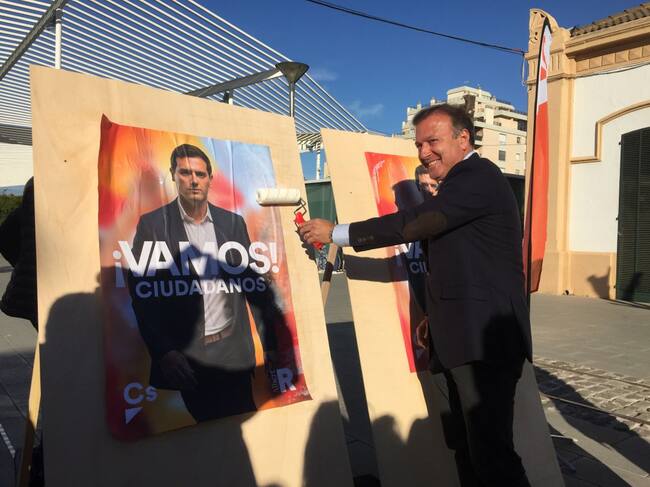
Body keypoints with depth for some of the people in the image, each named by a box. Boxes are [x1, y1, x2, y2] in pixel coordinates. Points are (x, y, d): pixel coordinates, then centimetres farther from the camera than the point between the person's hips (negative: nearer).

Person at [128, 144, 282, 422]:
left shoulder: (233, 222, 6)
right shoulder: (152, 224, -3)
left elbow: (253, 282, 8)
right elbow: (142, 293, -5)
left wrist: (270, 341, 5)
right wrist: (163, 352, -13)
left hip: (235, 352, 3)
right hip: (185, 356, -2)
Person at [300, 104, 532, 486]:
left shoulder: (478, 176, -9)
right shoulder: (462, 184, 21)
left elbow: (414, 224, -18)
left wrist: (335, 233, -11)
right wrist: (436, 318, 21)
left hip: (485, 341, -10)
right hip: (465, 340, 10)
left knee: (491, 452, -8)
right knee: (468, 452, 13)